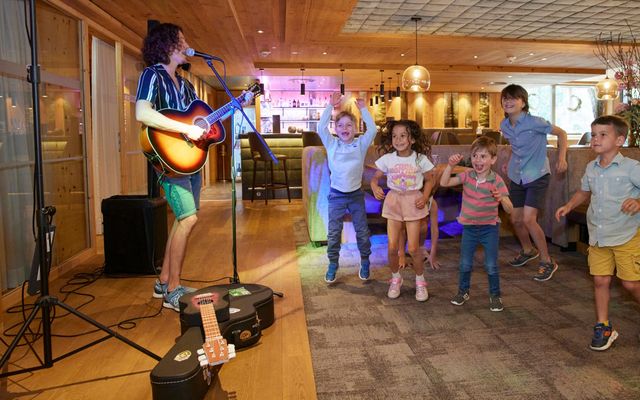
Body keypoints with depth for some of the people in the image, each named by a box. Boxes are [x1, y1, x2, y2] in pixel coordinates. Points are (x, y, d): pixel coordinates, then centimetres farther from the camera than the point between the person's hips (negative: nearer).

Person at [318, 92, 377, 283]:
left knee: (362, 231, 9)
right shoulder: (332, 144, -1)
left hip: (356, 194, 0)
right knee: (334, 233, 6)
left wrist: (363, 108, -13)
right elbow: (321, 127, -13)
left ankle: (365, 262, 27)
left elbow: (372, 129, -14)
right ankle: (333, 264, 20)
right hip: (336, 195, 0)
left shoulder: (360, 144, -1)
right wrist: (331, 105, -13)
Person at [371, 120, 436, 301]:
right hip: (393, 201, 2)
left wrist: (425, 197, -10)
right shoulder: (387, 159, -5)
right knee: (392, 247, 1)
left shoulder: (420, 159, -7)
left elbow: (429, 180, 6)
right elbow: (375, 177, 5)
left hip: (413, 202, -1)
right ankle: (395, 279, 26)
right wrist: (375, 187, -17)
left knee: (413, 248, -1)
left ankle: (420, 281, 23)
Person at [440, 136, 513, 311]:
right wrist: (451, 165, -20)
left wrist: (501, 198, -37)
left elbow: (509, 209, -16)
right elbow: (444, 183, -10)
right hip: (469, 227, 3)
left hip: (490, 228, -2)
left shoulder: (497, 181, -14)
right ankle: (463, 291, 30)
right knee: (465, 264, 11)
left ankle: (495, 295, 23)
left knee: (491, 266, 4)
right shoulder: (467, 176, -5)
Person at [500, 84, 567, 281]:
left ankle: (547, 261, 2)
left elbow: (561, 133, -8)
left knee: (528, 219, -15)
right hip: (516, 177, 6)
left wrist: (561, 157, -15)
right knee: (515, 219, 11)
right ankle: (528, 250, 38)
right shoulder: (504, 125, 1)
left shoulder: (534, 122, -18)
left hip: (537, 176, -6)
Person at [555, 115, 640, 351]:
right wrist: (568, 206, 10)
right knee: (600, 281, 8)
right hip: (597, 236, 5)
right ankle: (603, 327, 21)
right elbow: (584, 191, 22)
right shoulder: (591, 168, 6)